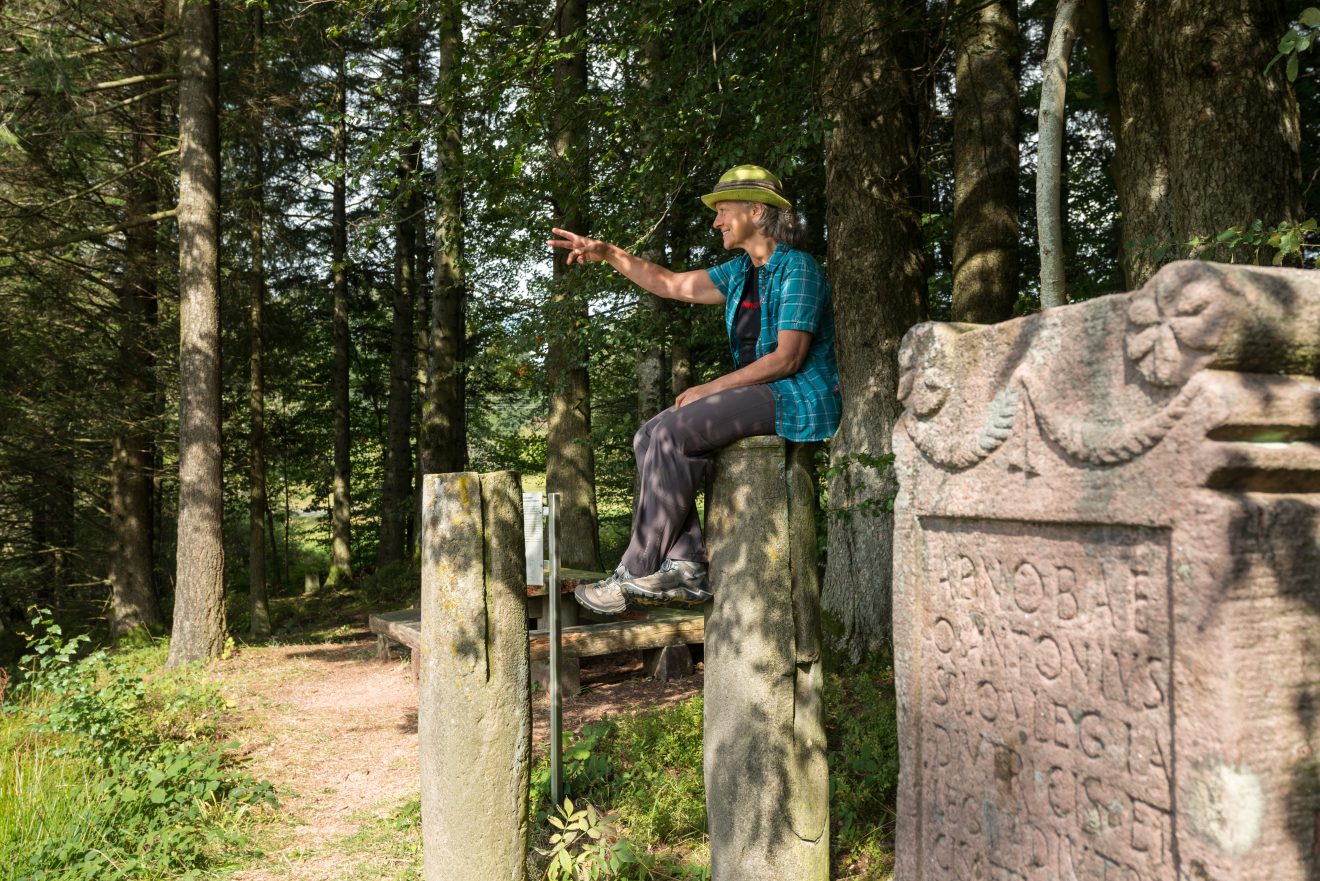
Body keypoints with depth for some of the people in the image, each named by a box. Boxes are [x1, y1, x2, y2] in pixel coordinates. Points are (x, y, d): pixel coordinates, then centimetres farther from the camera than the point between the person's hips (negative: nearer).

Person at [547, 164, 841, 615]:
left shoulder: (797, 268, -10)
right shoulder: (742, 271, 17)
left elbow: (787, 358, -18)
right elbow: (671, 284, 23)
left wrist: (711, 388, -17)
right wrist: (609, 254, 14)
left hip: (799, 400, -9)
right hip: (761, 395, 9)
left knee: (670, 434, -24)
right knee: (651, 437, -10)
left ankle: (636, 573, -18)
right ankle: (686, 567, -16)